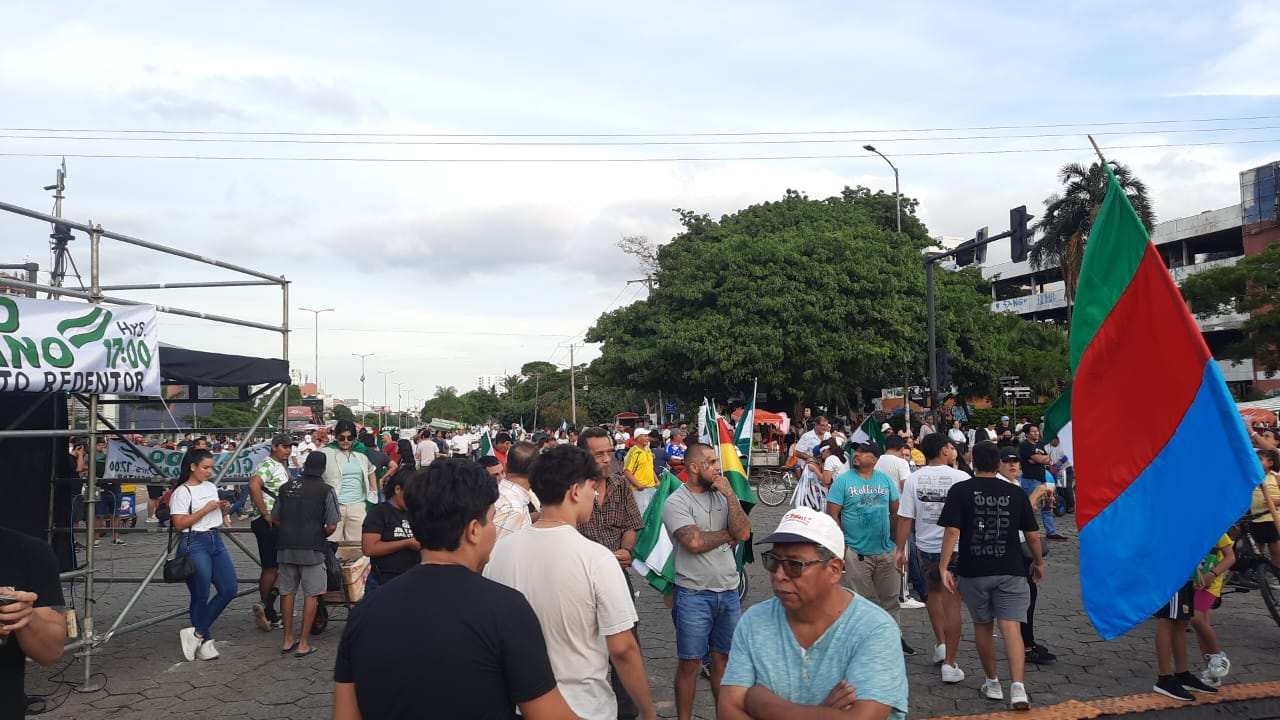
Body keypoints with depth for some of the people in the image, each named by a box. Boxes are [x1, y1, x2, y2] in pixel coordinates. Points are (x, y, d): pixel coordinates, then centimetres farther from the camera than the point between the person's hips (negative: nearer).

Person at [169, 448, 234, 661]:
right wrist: (206, 509, -17)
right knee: (200, 596, 1)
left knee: (229, 589, 1)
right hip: (194, 544, -8)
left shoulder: (211, 487, 15)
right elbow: (179, 524, -16)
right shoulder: (182, 492, -7)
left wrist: (224, 509, 6)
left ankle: (197, 633, 9)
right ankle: (205, 641, 14)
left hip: (216, 541, 8)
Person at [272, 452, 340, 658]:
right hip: (312, 549, -4)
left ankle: (288, 640, 24)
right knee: (311, 595, 5)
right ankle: (303, 643, 6)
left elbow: (276, 519, 12)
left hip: (286, 546, 4)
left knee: (287, 592, 15)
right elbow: (332, 526, -8)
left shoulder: (286, 487, 7)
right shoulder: (326, 491, -6)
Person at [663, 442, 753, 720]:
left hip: (729, 592, 5)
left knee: (724, 658, 17)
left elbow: (743, 533, -4)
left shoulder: (722, 495, 5)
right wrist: (727, 534, -8)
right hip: (693, 595, -5)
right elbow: (694, 542, -23)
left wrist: (729, 494, -11)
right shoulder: (676, 502, -11)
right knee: (690, 663, 5)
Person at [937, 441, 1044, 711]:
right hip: (1010, 571, 1)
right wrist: (1039, 562, 22)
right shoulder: (1016, 493, 2)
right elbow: (1032, 535, 6)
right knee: (1011, 628, -4)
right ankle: (1018, 687, -17)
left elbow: (952, 531, -13)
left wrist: (944, 567, -11)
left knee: (983, 626, 15)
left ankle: (992, 684, 26)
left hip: (973, 571, 0)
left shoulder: (960, 491, -4)